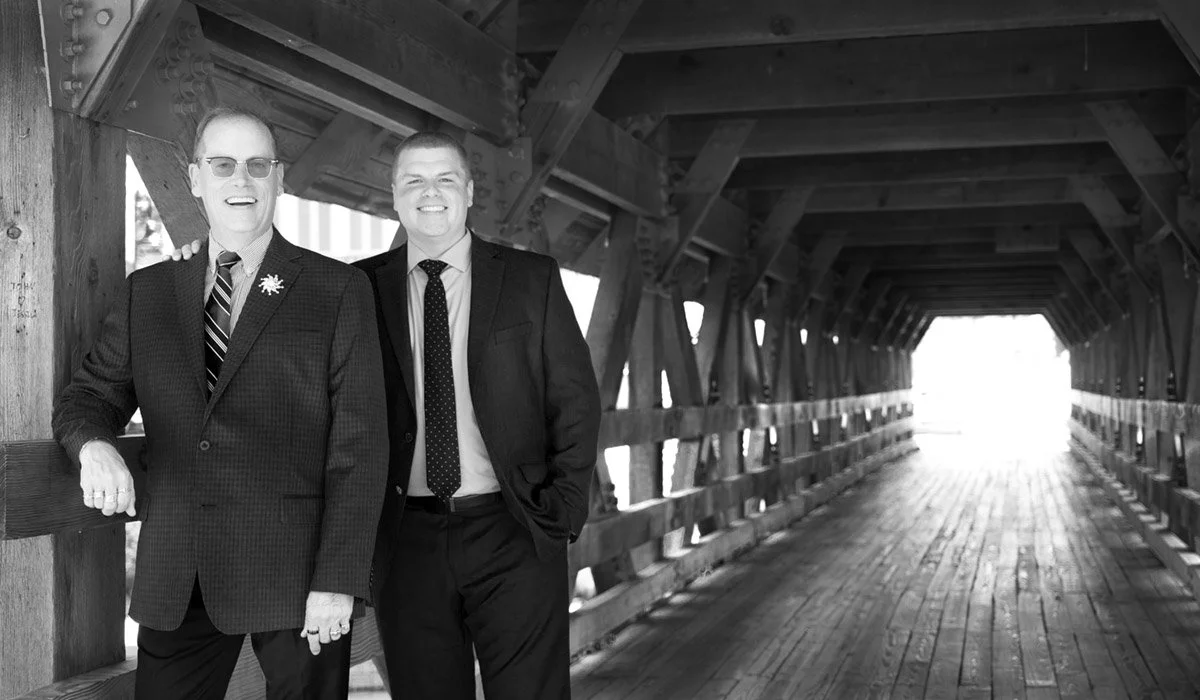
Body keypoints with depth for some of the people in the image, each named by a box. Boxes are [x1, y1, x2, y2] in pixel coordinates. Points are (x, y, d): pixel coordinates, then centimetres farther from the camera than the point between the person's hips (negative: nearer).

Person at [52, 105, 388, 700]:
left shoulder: (339, 289, 2)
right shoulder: (146, 294, 13)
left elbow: (359, 442, -3)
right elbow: (89, 396, 14)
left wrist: (338, 580, -11)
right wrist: (93, 446, -11)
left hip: (299, 570, -3)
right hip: (176, 579, 3)